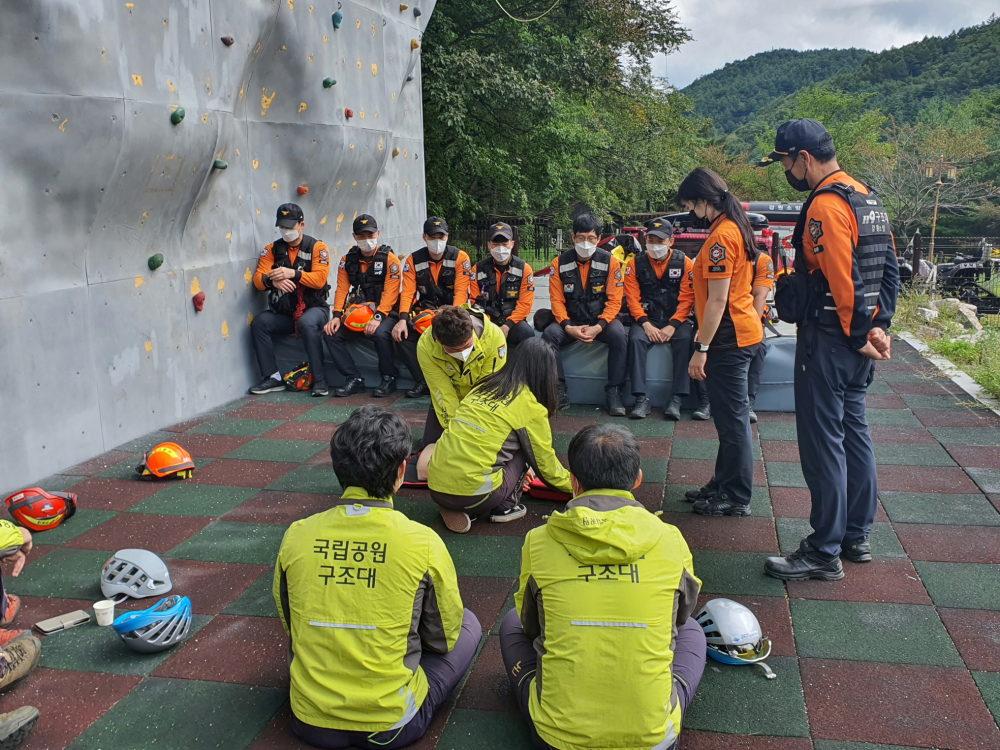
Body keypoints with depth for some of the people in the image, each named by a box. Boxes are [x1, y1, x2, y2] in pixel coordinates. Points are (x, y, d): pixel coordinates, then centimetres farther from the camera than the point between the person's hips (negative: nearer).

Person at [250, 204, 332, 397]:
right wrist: (272, 280, -27)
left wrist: (293, 274, -29)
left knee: (307, 323, -36)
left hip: (313, 309, -4)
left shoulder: (317, 247, -2)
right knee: (259, 323, -22)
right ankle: (273, 378, -13)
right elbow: (258, 279, -3)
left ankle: (320, 380, -27)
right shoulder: (272, 249, 7)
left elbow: (320, 278, -16)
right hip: (283, 313, 4)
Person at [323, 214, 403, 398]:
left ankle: (389, 379, -12)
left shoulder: (389, 258, -6)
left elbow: (390, 292, -15)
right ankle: (355, 380, -9)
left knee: (381, 333, -35)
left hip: (385, 312, -5)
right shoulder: (348, 259, 8)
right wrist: (337, 316, -14)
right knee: (332, 333, -15)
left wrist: (378, 317, -28)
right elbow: (342, 289, 2)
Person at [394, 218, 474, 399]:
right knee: (402, 333, -22)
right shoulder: (414, 260, 2)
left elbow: (461, 291, -13)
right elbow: (407, 292, -4)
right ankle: (423, 382, -14)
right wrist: (403, 319, -21)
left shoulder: (460, 257, -5)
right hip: (424, 309, 3)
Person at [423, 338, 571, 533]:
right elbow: (544, 462, 10)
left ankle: (454, 510, 12)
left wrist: (518, 472, 47)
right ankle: (505, 507, 10)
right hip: (473, 493, -5)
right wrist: (572, 485, 30)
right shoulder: (530, 406, -1)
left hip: (435, 488, 5)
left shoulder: (485, 386, 17)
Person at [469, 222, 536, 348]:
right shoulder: (478, 269, 6)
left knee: (526, 332, -34)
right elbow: (476, 303, 4)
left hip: (513, 323, 0)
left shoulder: (524, 268, 2)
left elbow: (525, 303, -4)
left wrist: (507, 326, -18)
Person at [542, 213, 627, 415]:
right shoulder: (560, 262, -2)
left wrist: (599, 327, -23)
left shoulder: (610, 262, -5)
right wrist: (569, 327, -20)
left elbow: (614, 301, -8)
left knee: (618, 335, -31)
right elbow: (557, 300, -3)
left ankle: (614, 392, -19)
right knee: (549, 334, -27)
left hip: (602, 320, -1)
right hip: (571, 322, 1)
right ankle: (559, 392, -17)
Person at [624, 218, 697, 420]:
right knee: (636, 339, -30)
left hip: (677, 318, 0)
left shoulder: (684, 262, 0)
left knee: (685, 339, -31)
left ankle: (676, 400, -27)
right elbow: (632, 298, -1)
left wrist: (673, 325, -17)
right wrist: (645, 323, -15)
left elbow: (687, 299, -5)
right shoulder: (636, 263, 3)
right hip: (647, 318, 1)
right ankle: (641, 400, -28)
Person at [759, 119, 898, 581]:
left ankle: (824, 553, 5)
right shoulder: (867, 199, 13)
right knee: (852, 430, 16)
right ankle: (857, 537, 27)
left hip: (829, 340, -10)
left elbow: (843, 281, -23)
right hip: (859, 340, 10)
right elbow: (890, 269, 13)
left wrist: (858, 337, -13)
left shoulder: (825, 205, -18)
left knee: (822, 442, -3)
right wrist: (878, 326, 7)